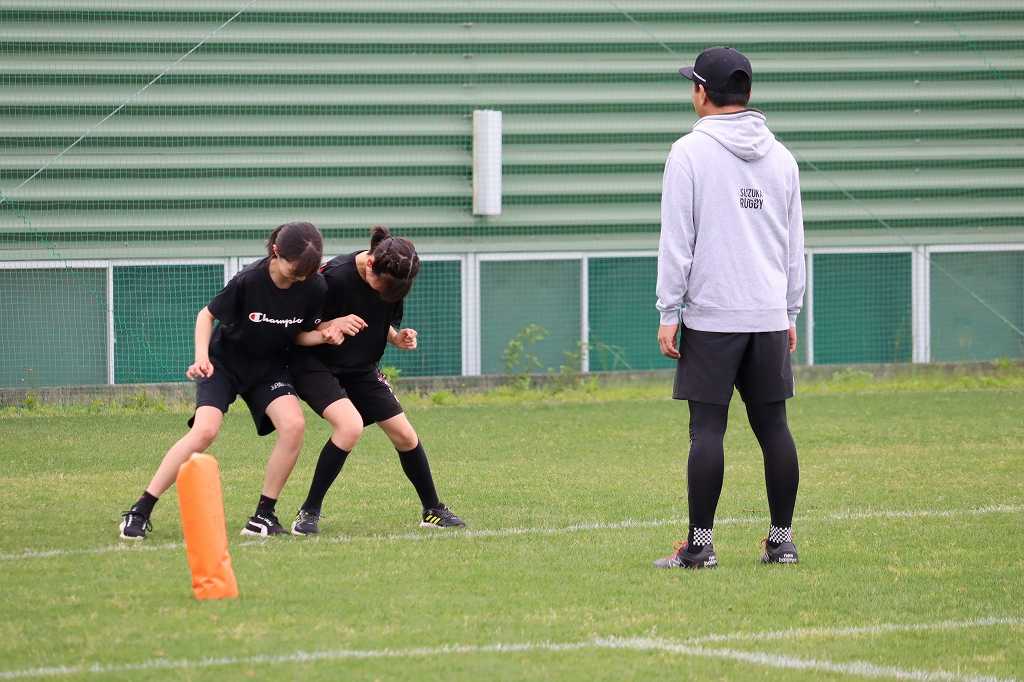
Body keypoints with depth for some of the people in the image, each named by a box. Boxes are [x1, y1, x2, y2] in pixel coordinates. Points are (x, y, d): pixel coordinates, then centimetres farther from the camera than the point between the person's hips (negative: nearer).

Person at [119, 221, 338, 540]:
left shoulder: (314, 288, -15)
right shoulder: (248, 281, -26)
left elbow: (301, 334, 0)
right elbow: (207, 314, -12)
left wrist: (324, 335, -22)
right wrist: (201, 356, -26)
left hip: (269, 367, 4)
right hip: (224, 361, -4)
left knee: (293, 424, -23)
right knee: (205, 430, -24)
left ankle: (264, 514, -9)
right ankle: (140, 512, -16)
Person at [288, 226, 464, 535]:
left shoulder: (393, 281, -7)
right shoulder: (335, 277, -27)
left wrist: (397, 338, -9)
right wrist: (331, 325, -36)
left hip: (361, 370, 6)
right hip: (315, 367, -6)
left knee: (404, 434, 3)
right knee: (350, 425, -29)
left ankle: (433, 511, 24)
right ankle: (308, 513, -19)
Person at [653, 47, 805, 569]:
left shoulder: (690, 153, -5)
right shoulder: (780, 157, 11)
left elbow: (676, 241, -8)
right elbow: (794, 245, 16)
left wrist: (669, 315, -5)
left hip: (711, 317, -5)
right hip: (769, 317, 5)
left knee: (707, 428, -4)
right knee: (773, 426, 7)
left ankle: (700, 545, -5)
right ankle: (781, 541, 8)